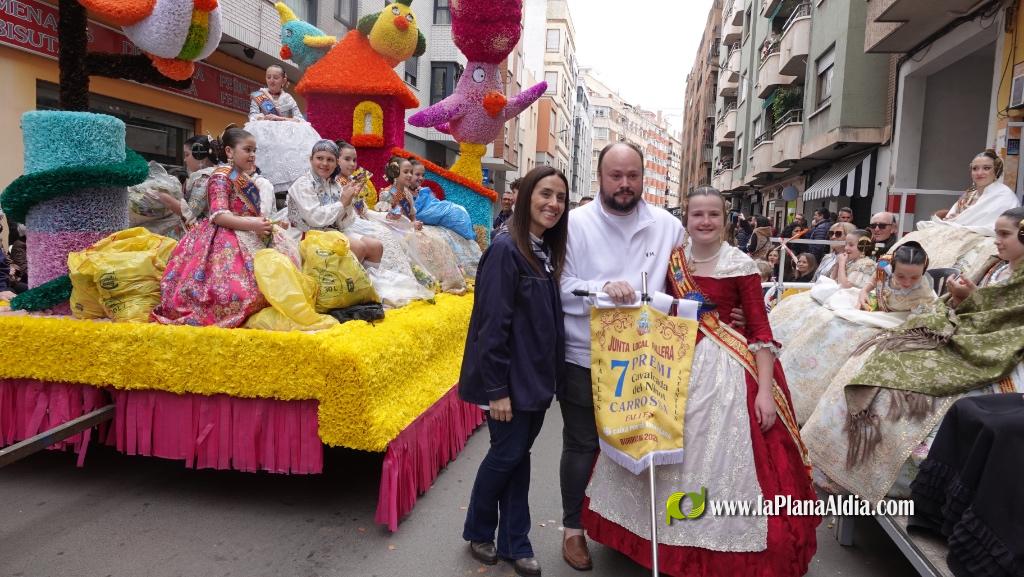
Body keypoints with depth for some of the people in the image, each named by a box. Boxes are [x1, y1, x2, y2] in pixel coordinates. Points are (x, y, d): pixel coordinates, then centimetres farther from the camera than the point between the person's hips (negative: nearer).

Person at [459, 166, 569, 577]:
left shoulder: (548, 252, 8)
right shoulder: (506, 250, -17)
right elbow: (492, 324, -20)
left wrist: (550, 375, 11)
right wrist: (496, 388, -20)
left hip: (536, 376, 7)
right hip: (510, 378, -7)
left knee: (519, 455, 14)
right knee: (507, 454, 5)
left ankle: (514, 543, 27)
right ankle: (478, 531, 29)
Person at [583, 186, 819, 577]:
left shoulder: (741, 266, -8)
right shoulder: (673, 259, 4)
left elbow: (760, 329, -10)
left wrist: (765, 390, -15)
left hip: (725, 370, -4)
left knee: (722, 459, 0)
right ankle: (671, 534, 35)